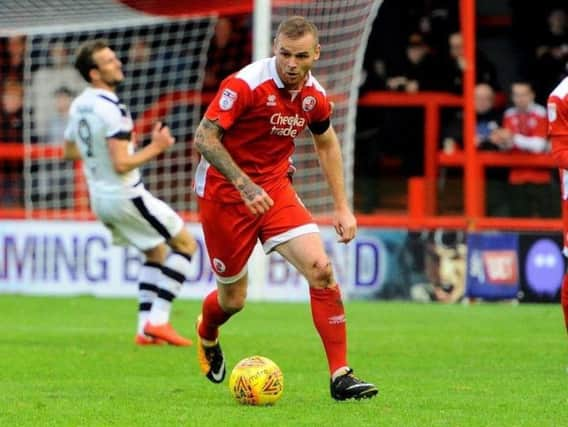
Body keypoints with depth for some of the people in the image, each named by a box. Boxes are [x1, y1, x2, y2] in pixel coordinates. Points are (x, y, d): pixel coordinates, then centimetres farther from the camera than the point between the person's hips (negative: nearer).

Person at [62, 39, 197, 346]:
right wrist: (155, 148, -16)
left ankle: (146, 327, 12)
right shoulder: (111, 110, -23)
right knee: (185, 244, 4)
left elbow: (69, 151, 19)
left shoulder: (79, 106, 5)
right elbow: (122, 164, -27)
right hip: (125, 196, -9)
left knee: (155, 254, 21)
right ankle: (158, 320, -4)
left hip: (99, 198, 9)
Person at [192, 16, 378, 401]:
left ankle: (341, 376, -14)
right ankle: (207, 335, 46)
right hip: (224, 194, -4)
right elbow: (204, 138, -22)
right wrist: (244, 185, -31)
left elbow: (327, 143, 17)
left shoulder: (314, 96, -2)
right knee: (233, 299, 6)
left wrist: (342, 207, 13)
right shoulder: (246, 84, -21)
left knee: (321, 268, -17)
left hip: (275, 188, 4)